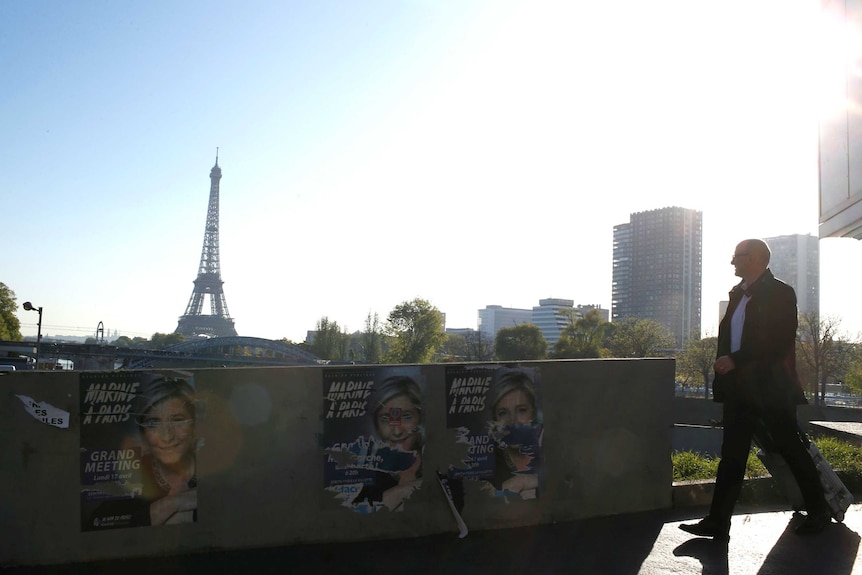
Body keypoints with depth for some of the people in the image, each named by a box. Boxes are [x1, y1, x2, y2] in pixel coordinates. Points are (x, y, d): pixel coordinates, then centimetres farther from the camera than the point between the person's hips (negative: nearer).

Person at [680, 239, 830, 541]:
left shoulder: (779, 293, -9)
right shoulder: (738, 294, 15)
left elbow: (780, 343, -18)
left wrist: (736, 360, -21)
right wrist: (723, 367, 7)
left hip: (771, 388, -7)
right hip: (739, 388, 7)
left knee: (791, 448, 7)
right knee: (731, 454, 4)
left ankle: (818, 511, 27)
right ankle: (717, 522, 5)